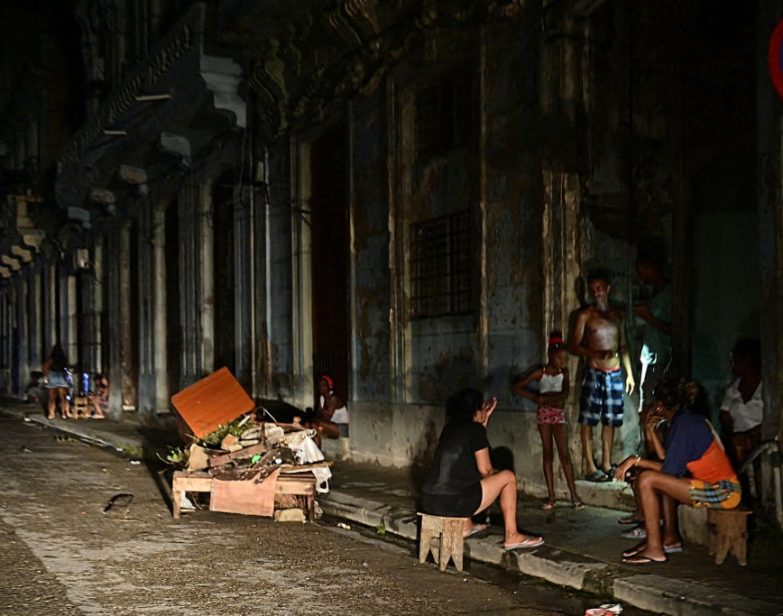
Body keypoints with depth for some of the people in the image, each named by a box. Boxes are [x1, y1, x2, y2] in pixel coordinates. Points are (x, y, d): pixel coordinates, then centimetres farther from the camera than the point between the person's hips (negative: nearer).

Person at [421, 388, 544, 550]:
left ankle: (466, 526, 36)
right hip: (453, 503, -8)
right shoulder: (475, 429, -4)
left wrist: (485, 418, 33)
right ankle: (511, 536, 14)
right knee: (508, 477, 9)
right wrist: (495, 475, 22)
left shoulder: (449, 427, 16)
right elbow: (484, 470, 0)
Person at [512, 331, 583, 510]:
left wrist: (544, 397, -14)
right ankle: (551, 496, 5)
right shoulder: (540, 373, -3)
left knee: (564, 454, -6)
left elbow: (565, 393, -13)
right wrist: (535, 397, -8)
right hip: (544, 413, -1)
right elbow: (517, 387, -4)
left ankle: (574, 496, -8)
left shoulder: (564, 372, 2)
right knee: (548, 454, 3)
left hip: (559, 414, 1)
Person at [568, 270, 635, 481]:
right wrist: (595, 353, -22)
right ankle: (589, 466, -2)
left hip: (615, 373, 5)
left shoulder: (618, 314, 12)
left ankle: (606, 464, 16)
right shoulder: (585, 315, -2)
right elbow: (573, 346, -7)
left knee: (610, 420, 8)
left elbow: (623, 345, 18)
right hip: (594, 372, -5)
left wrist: (629, 372, 12)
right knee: (588, 420, -6)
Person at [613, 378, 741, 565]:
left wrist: (636, 460, -8)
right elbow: (671, 465, 13)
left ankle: (654, 549, -12)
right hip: (721, 488, 10)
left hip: (721, 491, -10)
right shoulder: (693, 419, 15)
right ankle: (669, 538, 16)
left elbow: (671, 469, -15)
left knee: (647, 480, -16)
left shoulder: (685, 423, -13)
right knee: (658, 480, 20)